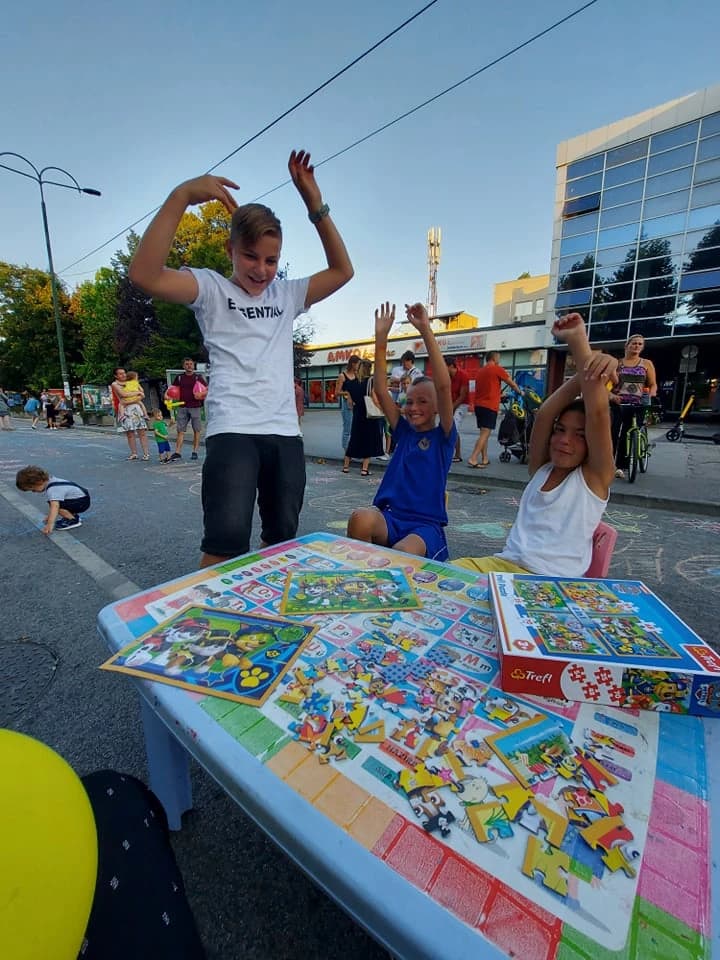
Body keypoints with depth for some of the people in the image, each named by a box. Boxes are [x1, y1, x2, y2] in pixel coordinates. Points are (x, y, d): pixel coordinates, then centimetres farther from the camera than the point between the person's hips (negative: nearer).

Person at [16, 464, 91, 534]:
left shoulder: (52, 489, -24)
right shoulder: (50, 480, 6)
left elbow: (55, 506, -37)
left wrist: (50, 524, -43)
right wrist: (50, 516, 23)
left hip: (83, 501, -10)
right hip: (79, 497, 10)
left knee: (56, 504, -24)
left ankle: (74, 520, -8)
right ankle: (72, 515, 19)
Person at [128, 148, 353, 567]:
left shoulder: (287, 294, 17)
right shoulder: (212, 288, 5)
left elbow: (342, 271, 14)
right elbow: (145, 275, -11)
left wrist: (316, 206, 6)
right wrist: (181, 196, -15)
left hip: (286, 433, 5)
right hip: (233, 431, -4)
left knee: (283, 540, 13)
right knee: (227, 541, -16)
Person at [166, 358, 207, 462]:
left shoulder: (198, 377, 4)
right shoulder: (179, 377, 12)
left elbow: (208, 389, 1)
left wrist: (202, 394, -16)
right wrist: (166, 394, 0)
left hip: (195, 407, -2)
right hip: (182, 407, 2)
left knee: (196, 430, 1)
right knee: (180, 430, 0)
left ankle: (195, 452, 9)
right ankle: (177, 452, 0)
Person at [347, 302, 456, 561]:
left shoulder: (443, 436, 2)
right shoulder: (403, 431, 13)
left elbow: (444, 386, -12)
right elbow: (381, 389, 4)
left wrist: (425, 330, -16)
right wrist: (381, 337, -3)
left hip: (426, 524, -3)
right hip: (390, 516, 3)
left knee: (401, 555, -35)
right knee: (361, 518, -31)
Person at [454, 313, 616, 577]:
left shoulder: (594, 476, 1)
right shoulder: (540, 469, 12)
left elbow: (598, 415, -12)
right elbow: (543, 415, -3)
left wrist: (579, 341, -20)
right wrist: (582, 375, -17)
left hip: (553, 582, -4)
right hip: (502, 563, 4)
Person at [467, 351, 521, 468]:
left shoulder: (480, 371, 18)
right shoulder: (497, 369, -3)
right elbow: (512, 384, 5)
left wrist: (499, 395, 33)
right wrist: (519, 392, 23)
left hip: (478, 405, 8)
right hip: (490, 406, -8)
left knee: (484, 433, 13)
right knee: (485, 433, -10)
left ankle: (485, 459, 15)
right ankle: (473, 459, -19)